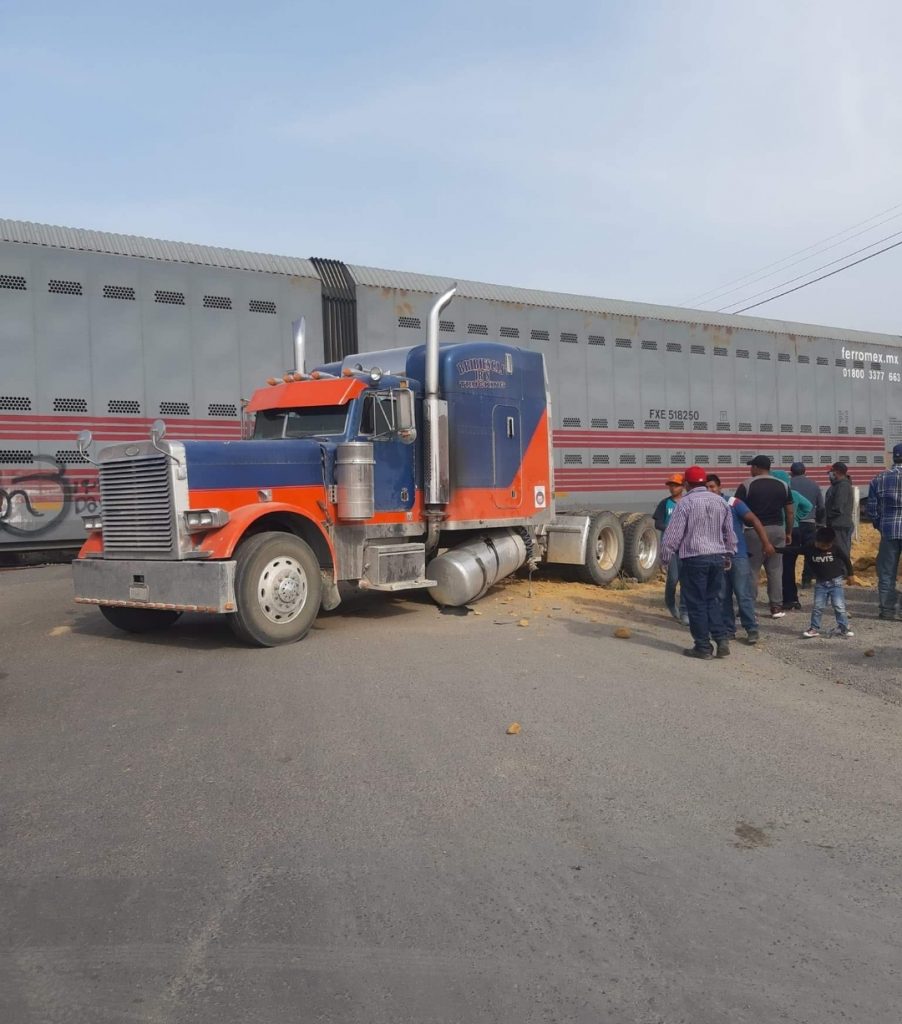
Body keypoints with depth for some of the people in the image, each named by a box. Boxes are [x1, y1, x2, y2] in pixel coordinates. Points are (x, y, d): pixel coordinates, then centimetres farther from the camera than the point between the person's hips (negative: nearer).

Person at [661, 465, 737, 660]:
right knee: (714, 600, 15)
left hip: (694, 559, -6)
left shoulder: (686, 502, -9)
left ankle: (703, 647, 6)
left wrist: (665, 557, -1)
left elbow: (673, 533, -11)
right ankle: (722, 639, 6)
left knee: (697, 603, 2)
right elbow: (730, 533, 17)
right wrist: (728, 555, 28)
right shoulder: (720, 502, 9)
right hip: (717, 557, 6)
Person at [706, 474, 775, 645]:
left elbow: (754, 520, -8)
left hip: (738, 556, -4)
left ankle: (752, 629, 3)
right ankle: (728, 629, 17)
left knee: (743, 594, -5)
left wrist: (766, 543, -13)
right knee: (723, 596, 7)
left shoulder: (733, 503, -6)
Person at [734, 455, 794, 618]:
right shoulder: (783, 486, 7)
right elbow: (789, 512, 9)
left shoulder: (746, 486, -4)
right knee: (775, 570, 9)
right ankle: (776, 607, 12)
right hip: (777, 530, 4)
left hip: (754, 531, -3)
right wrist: (789, 533, 17)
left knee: (751, 570, 1)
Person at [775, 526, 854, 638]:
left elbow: (846, 559, 1)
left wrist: (849, 574, 8)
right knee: (817, 607, 3)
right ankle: (814, 628, 9)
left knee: (839, 606, -2)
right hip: (820, 583, 2)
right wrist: (777, 549, -11)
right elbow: (793, 550, -7)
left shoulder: (837, 548, -11)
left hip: (835, 582, -2)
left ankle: (843, 628, 10)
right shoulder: (810, 548, -9)